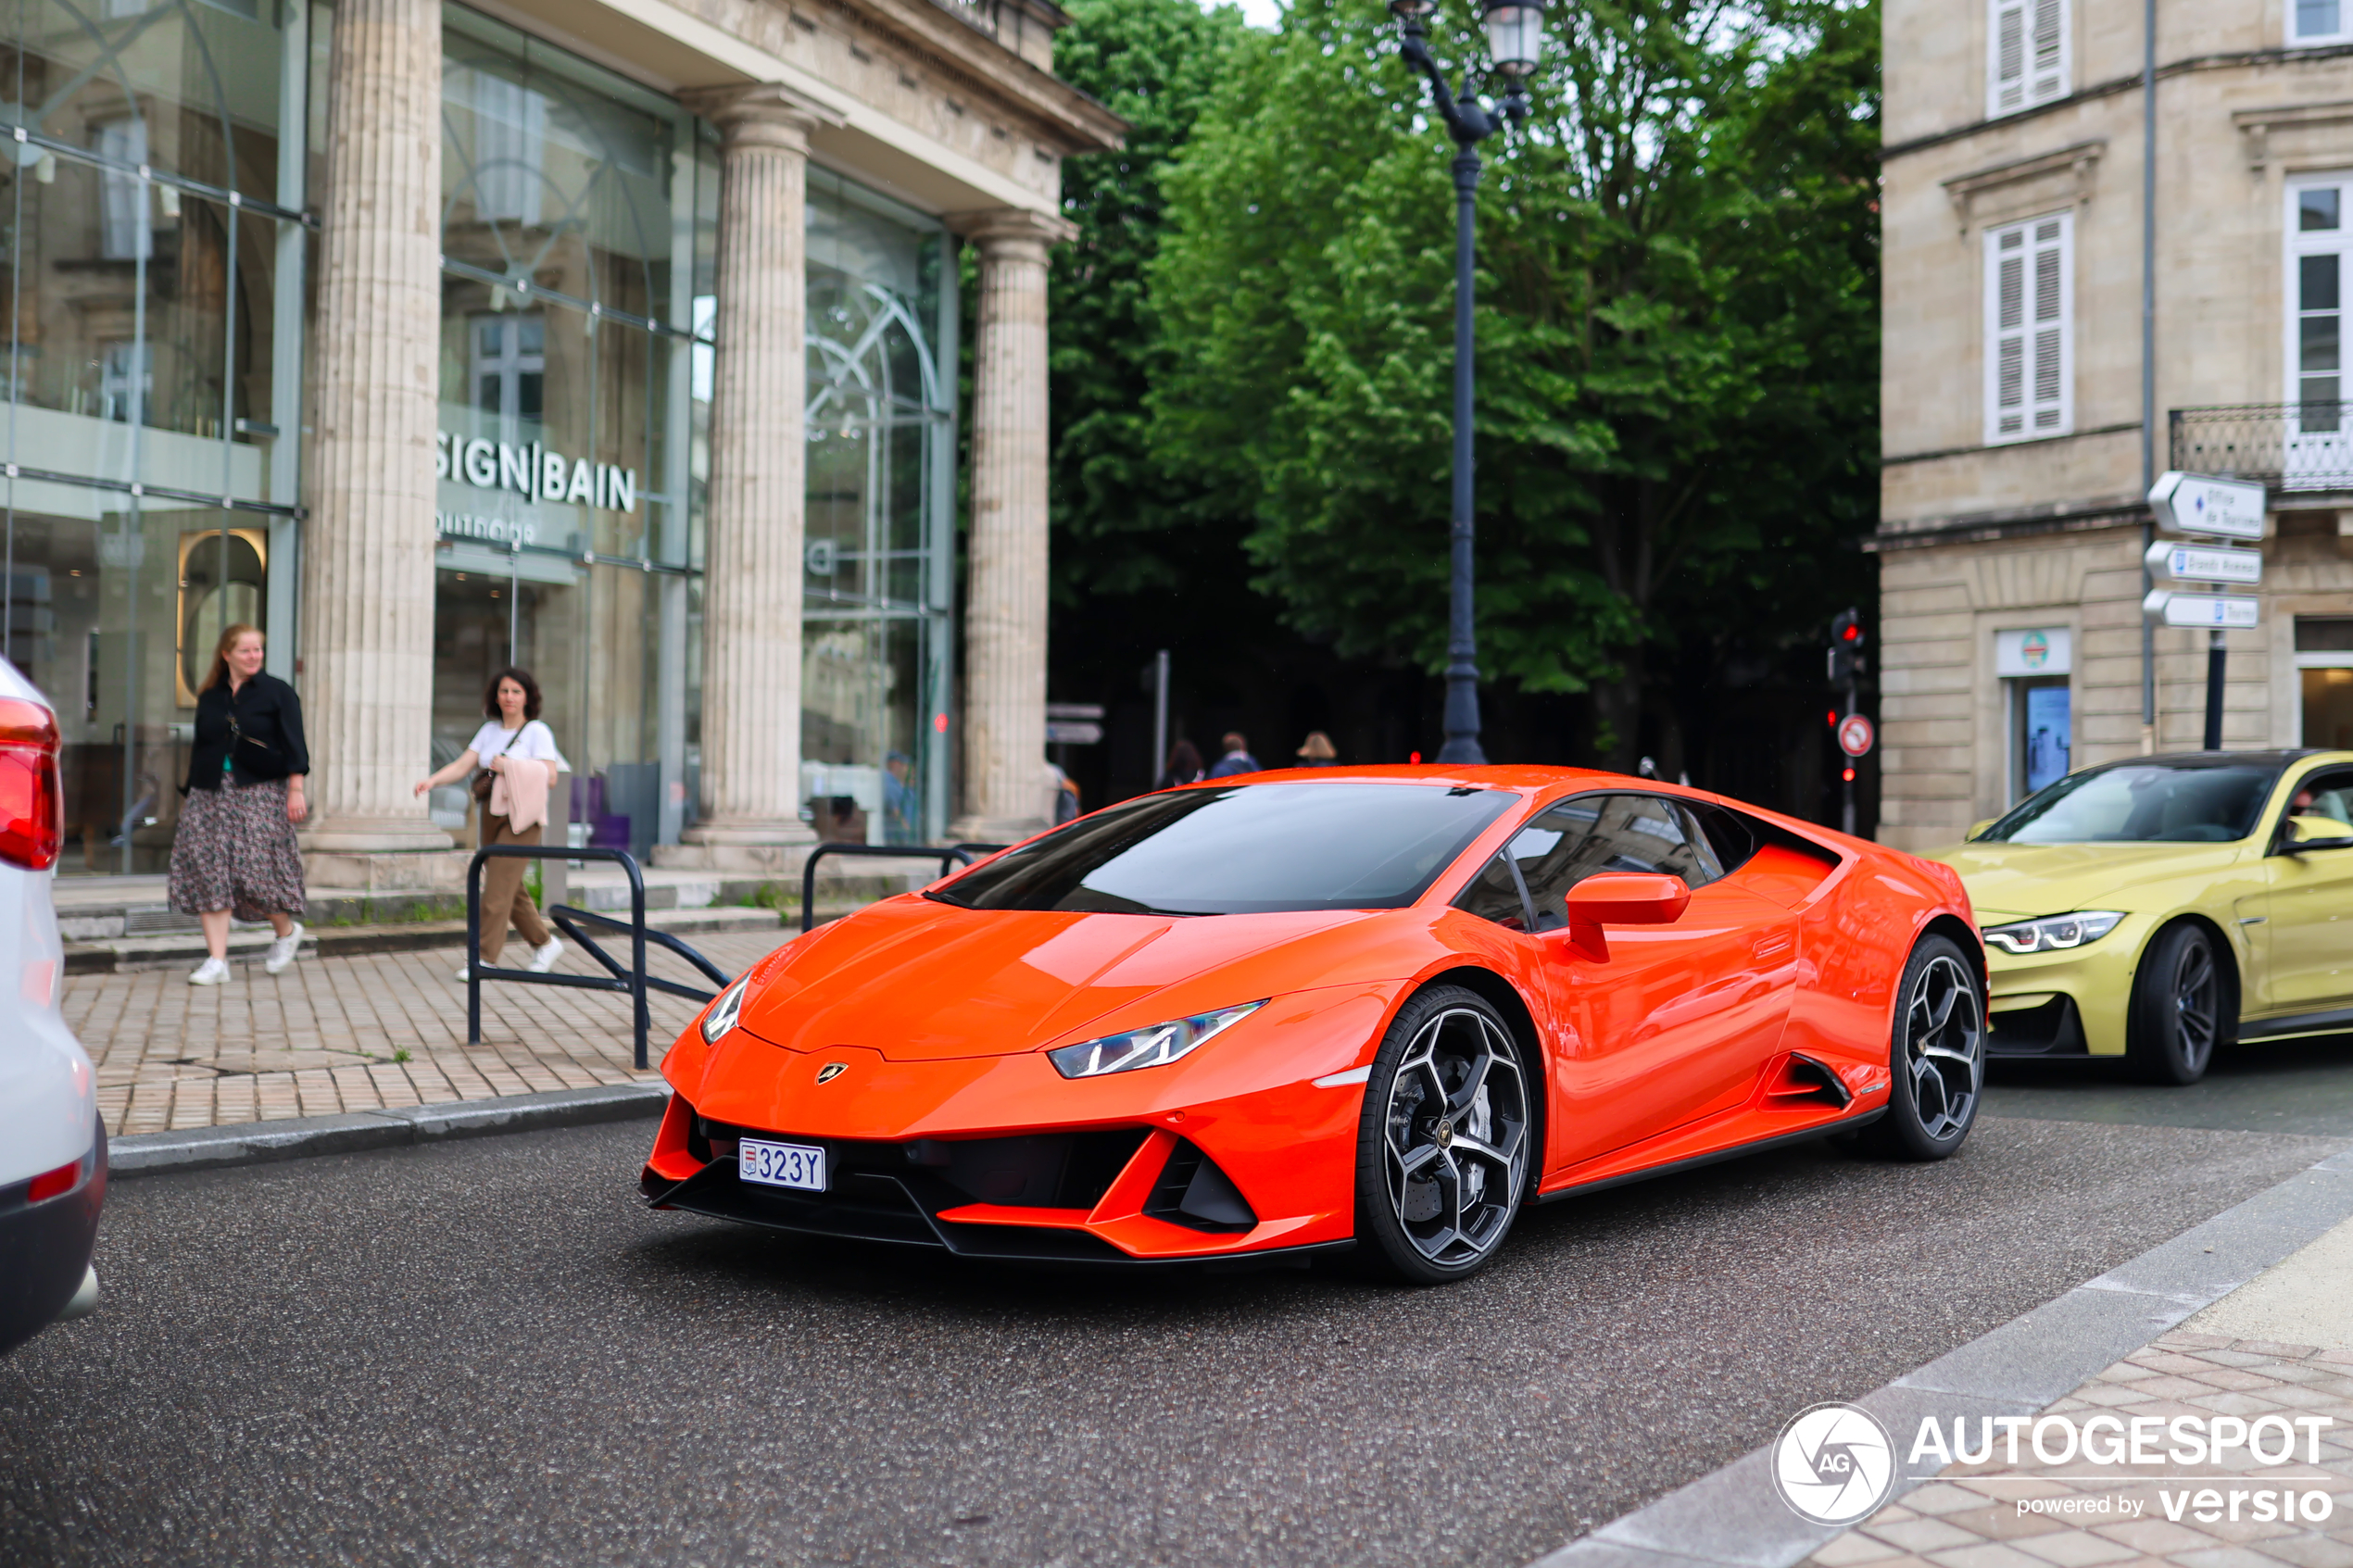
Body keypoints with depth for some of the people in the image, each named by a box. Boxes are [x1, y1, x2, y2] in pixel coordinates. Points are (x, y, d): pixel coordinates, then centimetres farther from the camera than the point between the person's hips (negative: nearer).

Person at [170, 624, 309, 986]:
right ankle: (216, 961, -3)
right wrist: (189, 793, 15)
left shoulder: (278, 693, 2)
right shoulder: (209, 698, 13)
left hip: (261, 793, -4)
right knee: (208, 871, -5)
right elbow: (199, 749, 17)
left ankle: (287, 930, 20)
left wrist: (296, 789, -11)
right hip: (211, 794, 4)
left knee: (257, 869, -10)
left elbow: (293, 745, -2)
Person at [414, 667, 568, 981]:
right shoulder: (489, 731, 12)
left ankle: (486, 958, -7)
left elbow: (550, 778, -12)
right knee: (511, 887, 11)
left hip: (521, 817, -6)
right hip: (492, 814, 6)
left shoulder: (538, 732, -4)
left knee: (498, 886, -11)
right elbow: (461, 766, 5)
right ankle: (544, 943, 27)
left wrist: (508, 767, -15)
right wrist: (433, 780, -12)